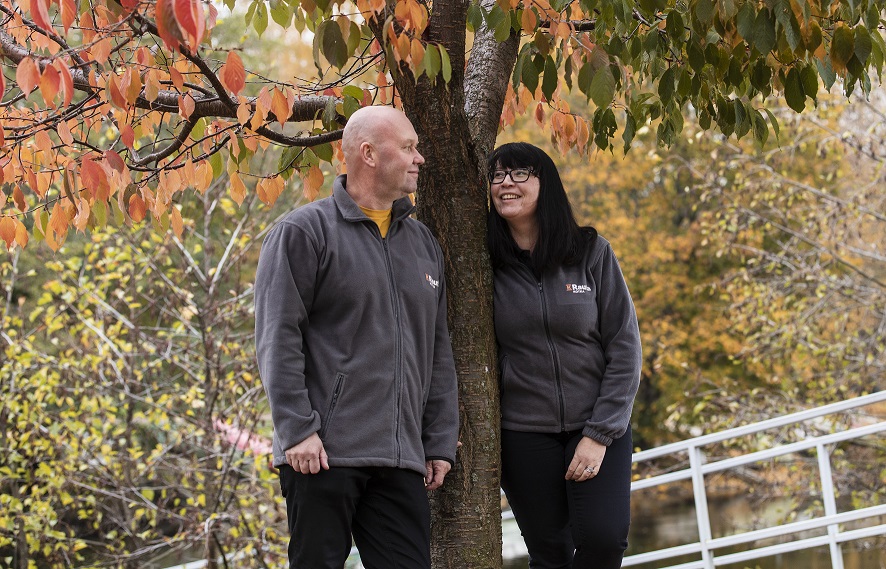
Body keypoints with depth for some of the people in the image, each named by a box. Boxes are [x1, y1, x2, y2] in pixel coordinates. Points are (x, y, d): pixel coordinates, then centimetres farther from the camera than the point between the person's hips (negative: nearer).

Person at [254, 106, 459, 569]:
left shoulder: (422, 243, 18)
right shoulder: (304, 232, -2)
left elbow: (438, 352, 20)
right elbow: (277, 340, -8)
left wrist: (440, 442, 14)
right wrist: (297, 429, -15)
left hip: (402, 461, 6)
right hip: (323, 453, -6)